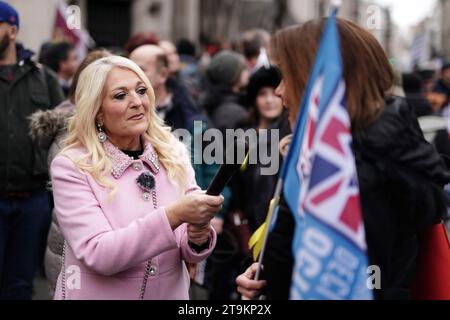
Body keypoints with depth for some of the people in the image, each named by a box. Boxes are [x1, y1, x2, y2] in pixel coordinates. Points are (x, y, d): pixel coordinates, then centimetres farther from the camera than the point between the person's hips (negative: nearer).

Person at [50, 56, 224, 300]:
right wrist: (173, 215, -33)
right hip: (97, 293, -3)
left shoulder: (173, 156, -5)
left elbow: (188, 253, -3)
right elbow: (98, 255, -24)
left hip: (170, 292, 3)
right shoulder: (71, 167, -14)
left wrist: (198, 238, -25)